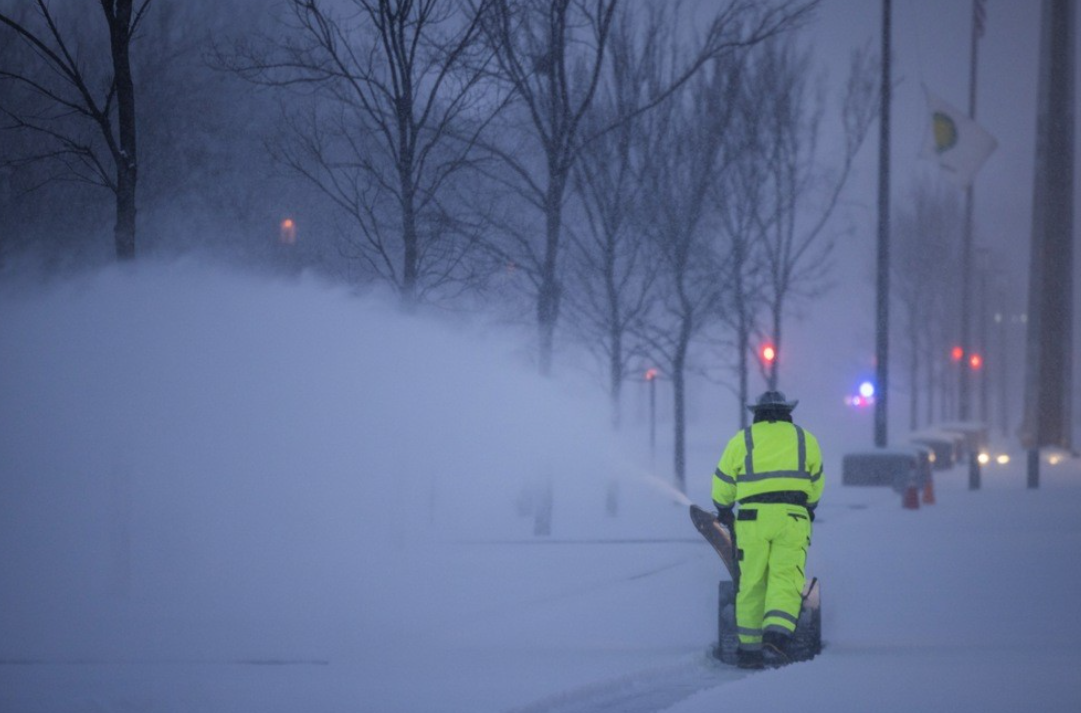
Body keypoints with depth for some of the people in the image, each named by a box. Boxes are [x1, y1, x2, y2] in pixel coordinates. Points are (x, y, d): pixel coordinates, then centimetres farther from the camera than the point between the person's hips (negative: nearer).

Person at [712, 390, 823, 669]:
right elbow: (815, 484, 25)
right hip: (792, 518, 0)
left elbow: (723, 484, 17)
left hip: (753, 518, 0)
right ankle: (775, 637, -27)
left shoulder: (741, 440, 10)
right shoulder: (806, 440, 15)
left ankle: (749, 648, 9)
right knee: (785, 582, -6)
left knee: (751, 584, 8)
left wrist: (724, 509, 36)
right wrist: (808, 508, 43)